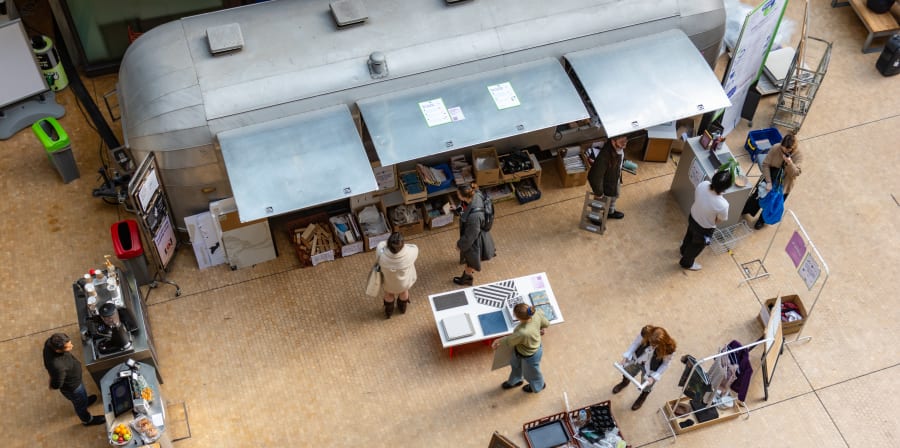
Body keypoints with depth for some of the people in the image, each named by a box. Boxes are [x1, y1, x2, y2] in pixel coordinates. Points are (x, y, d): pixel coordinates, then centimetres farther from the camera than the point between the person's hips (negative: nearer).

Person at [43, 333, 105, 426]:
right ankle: (87, 420, 56)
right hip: (72, 386, -6)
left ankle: (84, 400, 69)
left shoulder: (49, 343, -29)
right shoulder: (58, 367, -48)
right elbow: (56, 385, -29)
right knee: (81, 404, 26)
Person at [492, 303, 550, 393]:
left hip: (529, 356, -7)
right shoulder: (536, 314, -31)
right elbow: (546, 323, -8)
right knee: (515, 364, 35)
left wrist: (499, 341, -3)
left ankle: (538, 386, 63)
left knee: (530, 373, 29)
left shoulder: (523, 333, -47)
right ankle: (515, 381, 66)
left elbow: (509, 341, -24)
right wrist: (538, 328, 14)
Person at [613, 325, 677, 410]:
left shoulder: (668, 348, -38)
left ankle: (643, 396, 60)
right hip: (636, 360, 2)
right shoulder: (646, 332, -34)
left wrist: (654, 377, -21)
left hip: (650, 369, -2)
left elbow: (665, 364, -17)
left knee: (646, 388, 22)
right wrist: (626, 356, -16)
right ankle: (625, 382, 68)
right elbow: (636, 343, -13)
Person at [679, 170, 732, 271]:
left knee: (689, 236, 38)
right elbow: (719, 221, -19)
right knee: (696, 246, 29)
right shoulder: (723, 205, -41)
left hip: (692, 217, 5)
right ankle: (687, 263, 58)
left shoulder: (703, 184, -30)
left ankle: (684, 250, 70)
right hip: (704, 229, -5)